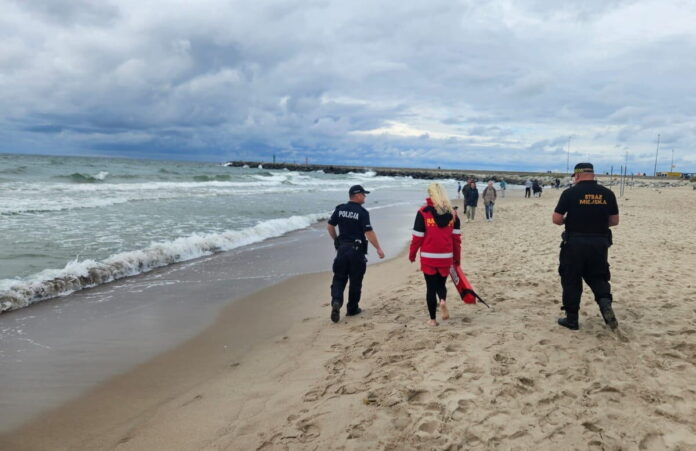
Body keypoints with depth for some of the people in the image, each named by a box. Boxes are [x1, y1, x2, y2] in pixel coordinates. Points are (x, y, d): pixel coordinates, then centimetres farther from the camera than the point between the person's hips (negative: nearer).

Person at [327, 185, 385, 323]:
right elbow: (369, 233, -16)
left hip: (342, 248, 4)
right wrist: (378, 248, -7)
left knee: (339, 278, 9)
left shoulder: (340, 209, 3)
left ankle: (336, 301, -15)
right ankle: (352, 309, 18)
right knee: (355, 280, 10)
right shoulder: (362, 212, -11)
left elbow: (330, 226, 7)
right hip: (357, 249, -4)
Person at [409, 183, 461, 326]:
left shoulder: (423, 212, -8)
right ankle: (443, 301, -12)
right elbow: (456, 236, 4)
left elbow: (418, 236, -8)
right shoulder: (452, 212, 2)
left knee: (431, 287, 7)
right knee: (441, 284, 19)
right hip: (446, 256, 3)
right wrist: (457, 257, 13)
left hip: (428, 256, -2)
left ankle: (433, 319, 11)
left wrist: (412, 254, 5)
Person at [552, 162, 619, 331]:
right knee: (597, 277, 20)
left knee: (571, 281, 9)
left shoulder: (570, 193, -9)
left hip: (575, 243, -3)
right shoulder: (607, 194, 2)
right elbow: (614, 221, 6)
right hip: (600, 243, 3)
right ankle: (605, 302, -8)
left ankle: (571, 319, 15)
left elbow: (556, 219, -10)